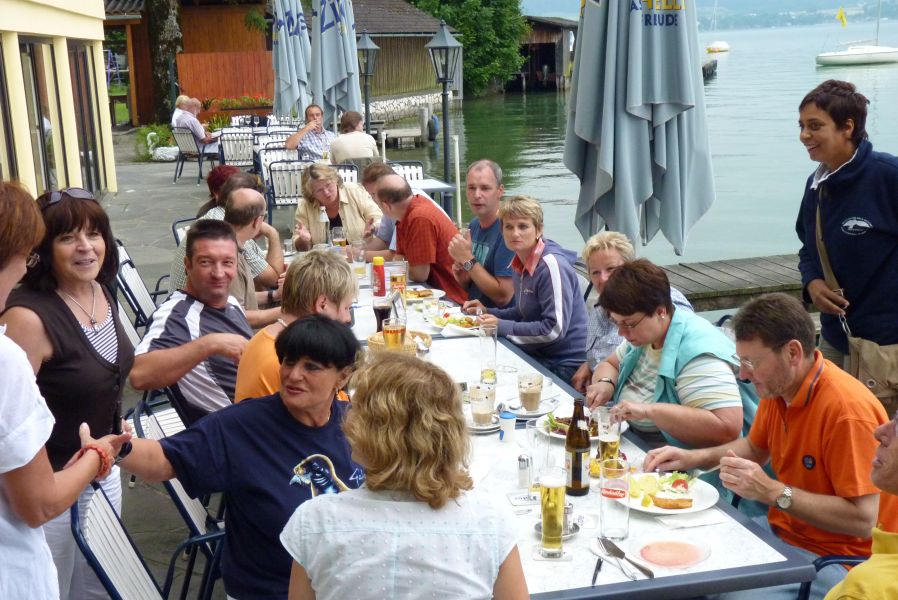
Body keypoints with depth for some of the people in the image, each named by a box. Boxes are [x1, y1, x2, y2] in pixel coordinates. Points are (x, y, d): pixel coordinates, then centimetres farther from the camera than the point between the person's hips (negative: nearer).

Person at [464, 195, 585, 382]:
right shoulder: (520, 265, 7)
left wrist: (502, 326, -18)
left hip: (565, 365, -8)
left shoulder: (551, 265, -20)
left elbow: (555, 329, -23)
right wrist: (488, 312, 6)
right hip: (538, 355, 8)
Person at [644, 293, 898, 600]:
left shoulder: (848, 410, -25)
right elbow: (755, 448, 20)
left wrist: (772, 491, -26)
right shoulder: (778, 387, 0)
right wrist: (694, 457, 3)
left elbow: (863, 520, -25)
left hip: (831, 561, -8)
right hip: (781, 529, 8)